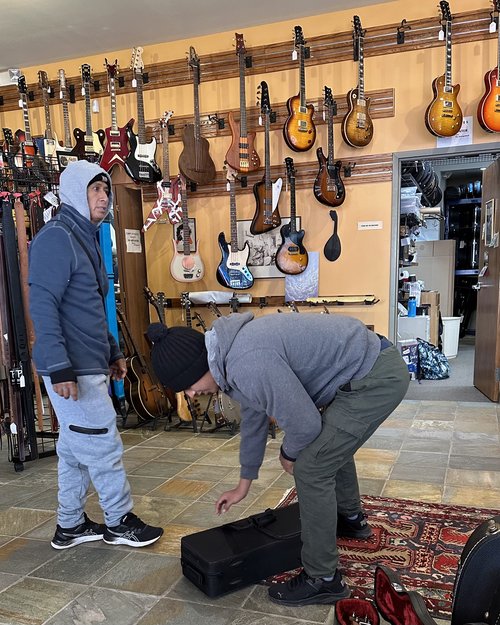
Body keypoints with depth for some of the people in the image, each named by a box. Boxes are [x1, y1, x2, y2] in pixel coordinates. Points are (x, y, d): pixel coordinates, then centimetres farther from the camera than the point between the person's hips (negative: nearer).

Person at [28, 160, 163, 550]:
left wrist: (113, 352, 21)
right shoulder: (56, 238, -13)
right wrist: (59, 368, -24)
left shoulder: (85, 237, 16)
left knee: (76, 448, 16)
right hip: (72, 370, -10)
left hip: (89, 366, 10)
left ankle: (70, 526, 28)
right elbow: (43, 305, -20)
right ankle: (120, 522, 17)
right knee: (105, 446, 1)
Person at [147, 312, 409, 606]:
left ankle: (323, 580, 9)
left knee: (311, 468, -7)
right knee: (331, 446, 29)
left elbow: (304, 424, -22)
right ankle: (351, 518, 53)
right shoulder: (234, 350, 6)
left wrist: (289, 454, 3)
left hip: (378, 377, -10)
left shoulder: (248, 363, -28)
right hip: (373, 363, 10)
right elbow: (253, 418, 20)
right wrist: (244, 484, 31)